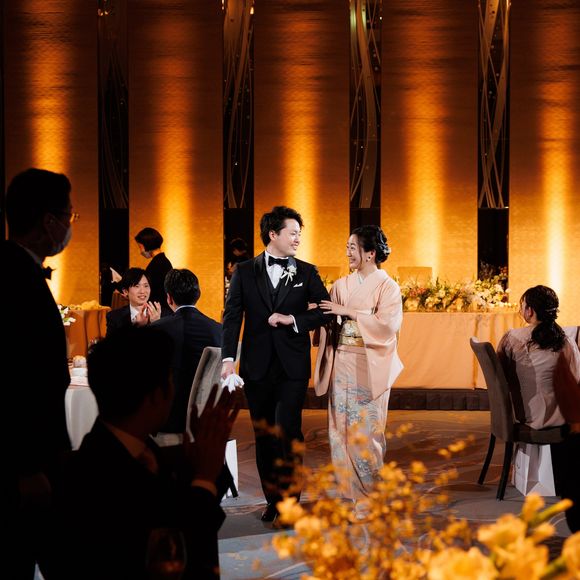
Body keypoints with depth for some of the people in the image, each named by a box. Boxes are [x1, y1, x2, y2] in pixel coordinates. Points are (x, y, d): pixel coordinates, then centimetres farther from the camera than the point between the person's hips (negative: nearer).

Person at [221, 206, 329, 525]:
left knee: (287, 432, -11)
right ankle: (272, 499, 19)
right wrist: (228, 358, -11)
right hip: (257, 366, 1)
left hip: (292, 366, -1)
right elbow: (232, 316, -1)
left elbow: (325, 310, 3)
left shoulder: (306, 272, 6)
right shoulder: (244, 271, 5)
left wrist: (293, 319, -11)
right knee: (264, 435, 8)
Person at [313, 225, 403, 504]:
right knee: (341, 426, 3)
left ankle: (371, 491, 11)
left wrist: (348, 311, -15)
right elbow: (329, 325, 9)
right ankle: (348, 490, 12)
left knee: (367, 430, -2)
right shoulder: (341, 285, 10)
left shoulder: (388, 287, -3)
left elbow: (386, 324, -16)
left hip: (369, 368, -4)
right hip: (342, 365, 5)